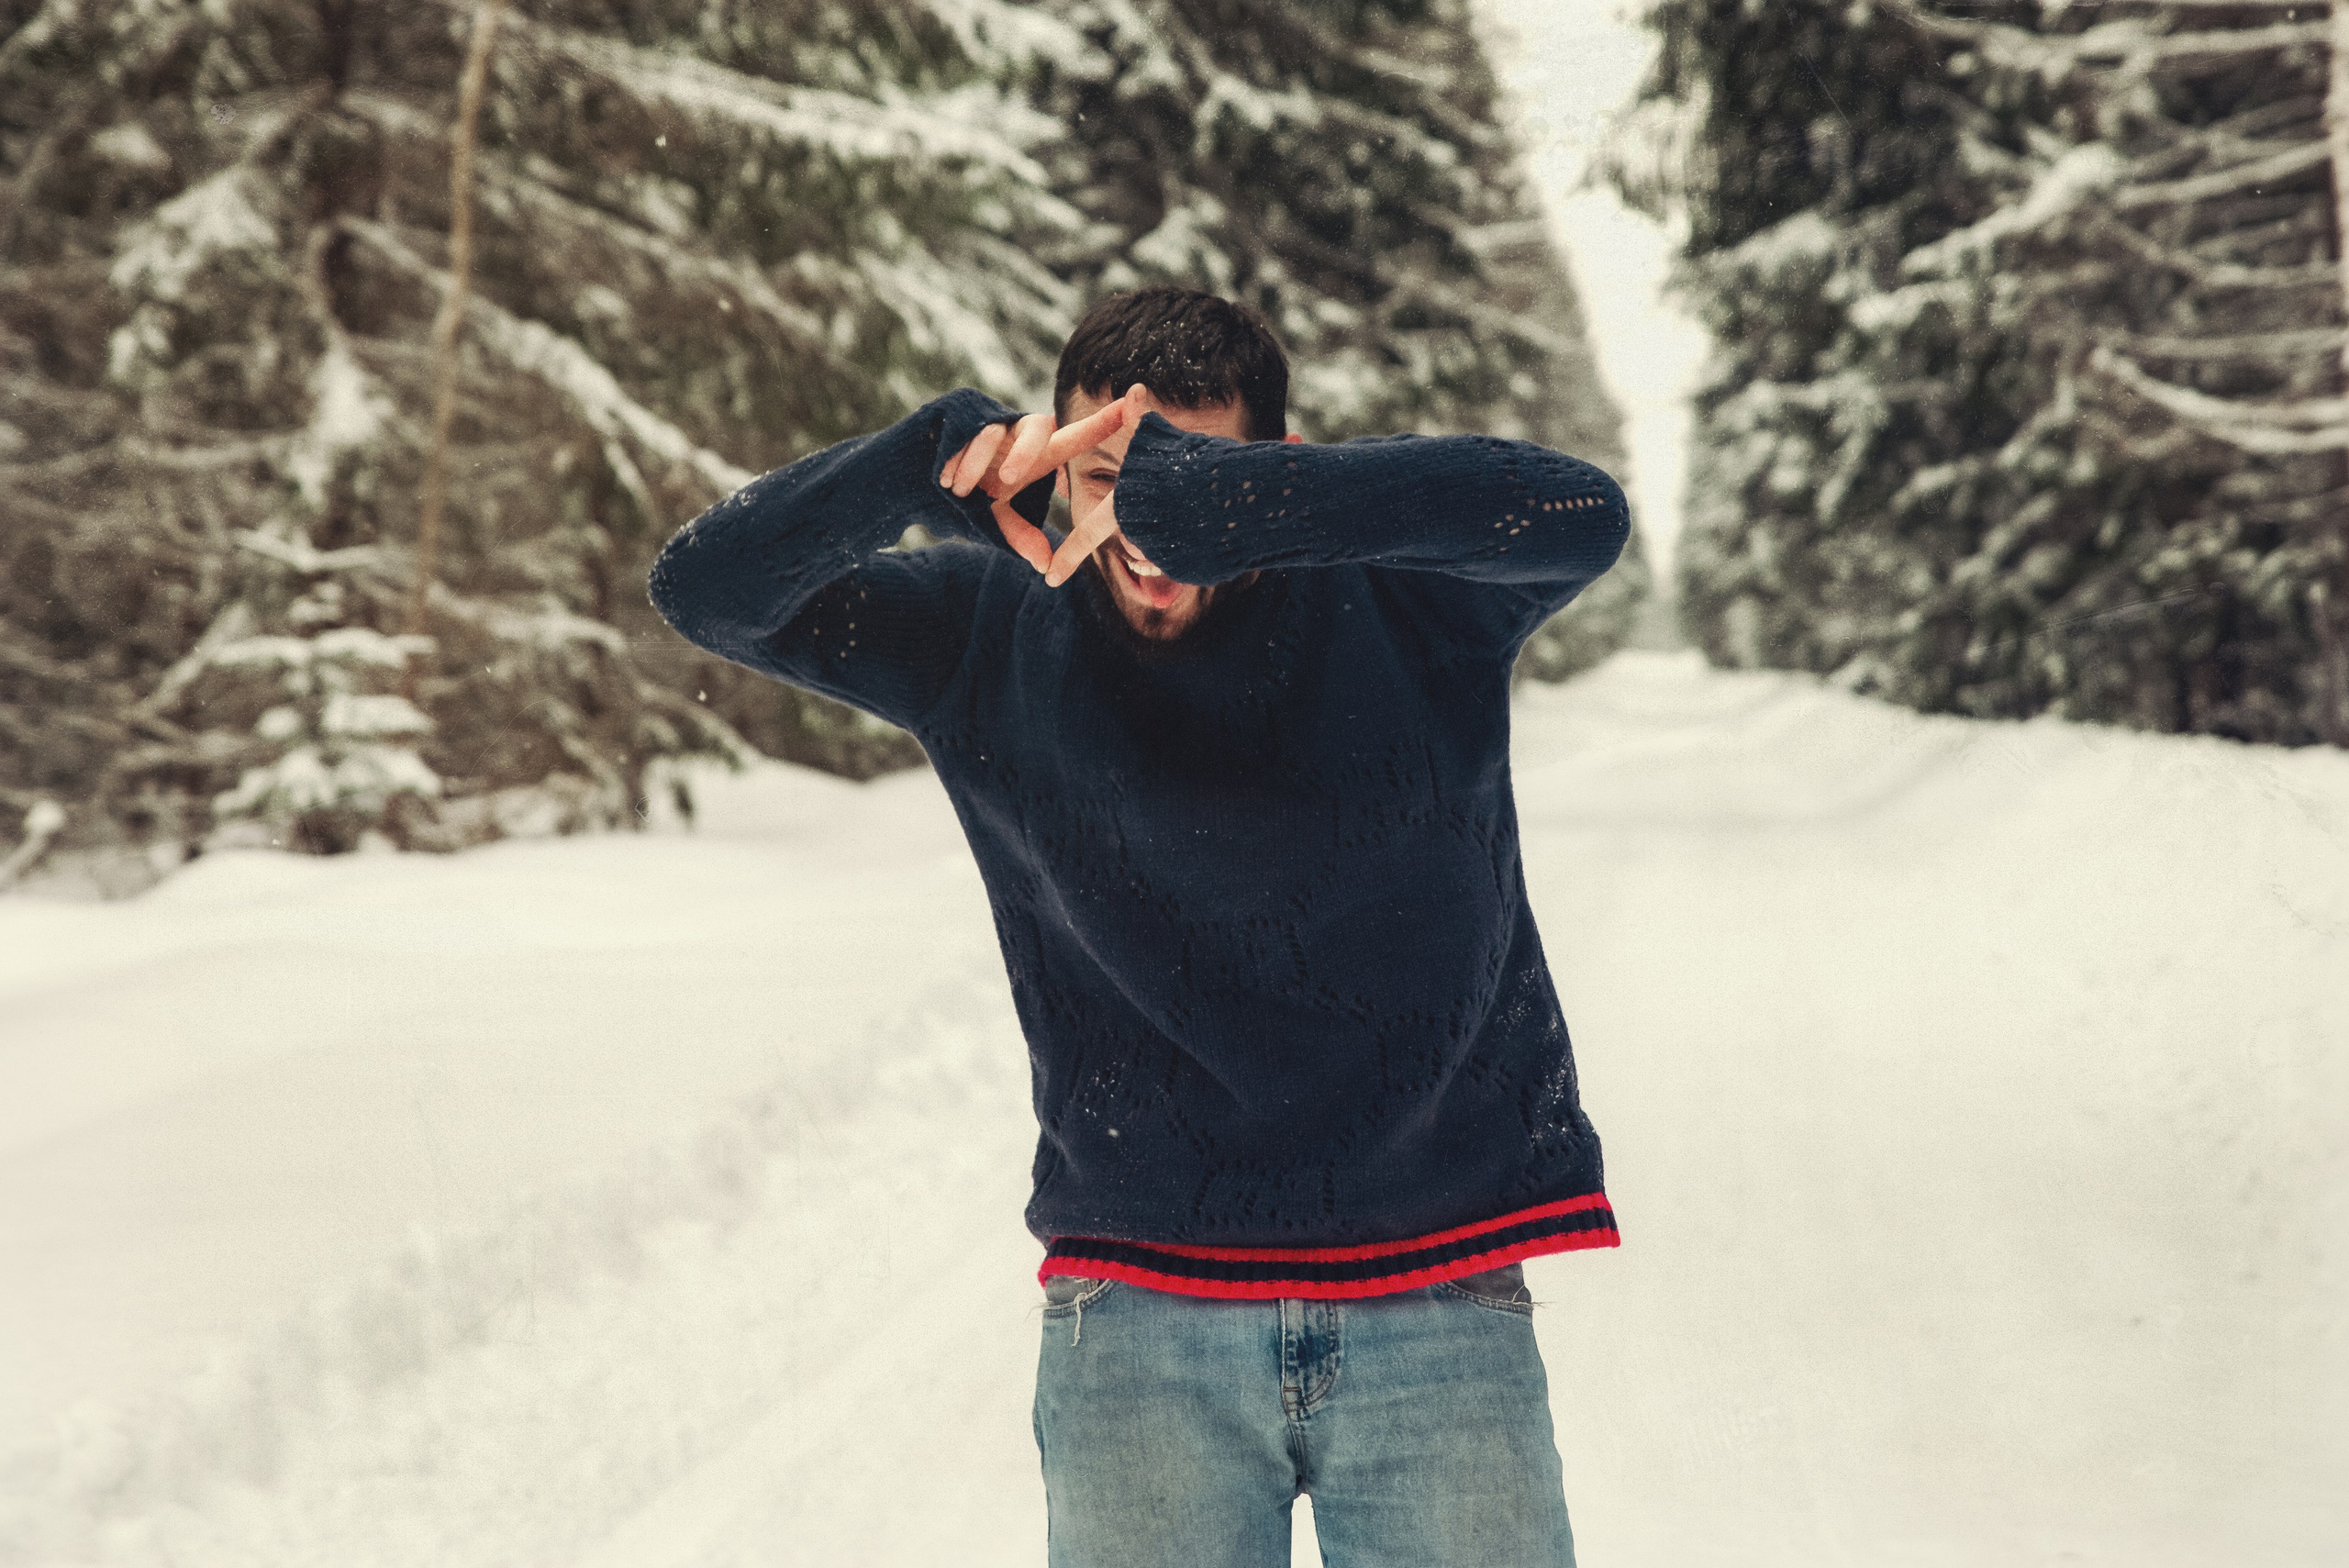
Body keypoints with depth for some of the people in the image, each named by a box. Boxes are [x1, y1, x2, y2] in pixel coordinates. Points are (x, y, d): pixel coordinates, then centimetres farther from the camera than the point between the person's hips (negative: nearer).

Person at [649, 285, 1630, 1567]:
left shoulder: (1404, 593, -3)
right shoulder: (993, 636, 3)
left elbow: (1579, 518, -23)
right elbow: (706, 589, 0)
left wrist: (1198, 497, -29)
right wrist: (940, 458, -18)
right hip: (1137, 1307, 1)